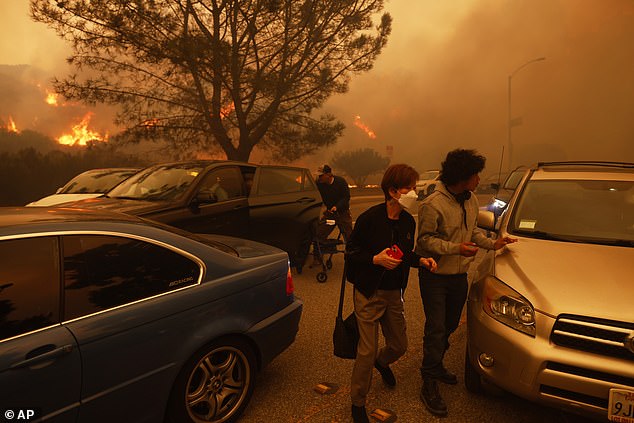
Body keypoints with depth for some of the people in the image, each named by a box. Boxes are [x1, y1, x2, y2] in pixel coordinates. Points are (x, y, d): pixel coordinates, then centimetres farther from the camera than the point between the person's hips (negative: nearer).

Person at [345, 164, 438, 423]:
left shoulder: (408, 222, 2)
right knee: (367, 351, 0)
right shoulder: (370, 218, -18)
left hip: (394, 294, 6)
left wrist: (421, 261, -3)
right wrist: (376, 259, -26)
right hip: (369, 294, -6)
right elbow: (351, 252, -12)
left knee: (399, 346, 17)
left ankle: (381, 362, 55)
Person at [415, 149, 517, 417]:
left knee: (449, 326, 19)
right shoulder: (433, 204, -21)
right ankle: (430, 384, 12)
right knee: (436, 329, -2)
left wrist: (492, 244, 4)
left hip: (459, 275, 8)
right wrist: (456, 248, -26)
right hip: (435, 275, -7)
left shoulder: (471, 200, 5)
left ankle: (435, 366, 40)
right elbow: (425, 239, -19)